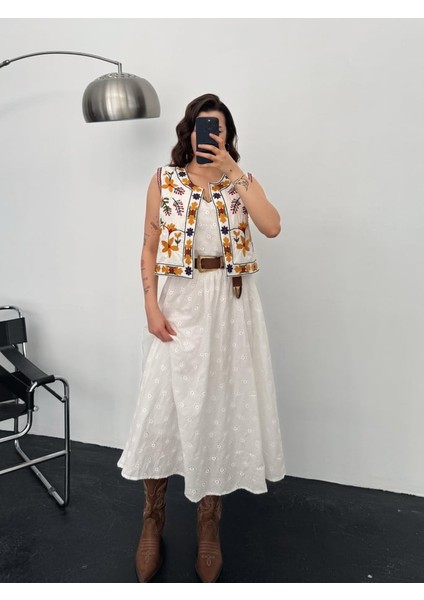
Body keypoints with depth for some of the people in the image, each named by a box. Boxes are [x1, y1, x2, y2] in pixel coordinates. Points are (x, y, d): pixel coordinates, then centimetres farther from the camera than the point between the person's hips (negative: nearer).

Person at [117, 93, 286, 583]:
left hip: (232, 305, 1)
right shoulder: (164, 180, 5)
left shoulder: (241, 181, 7)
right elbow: (149, 247, 3)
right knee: (164, 406, 0)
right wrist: (151, 305, -7)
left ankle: (209, 520, 25)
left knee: (222, 405, 7)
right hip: (182, 304, -1)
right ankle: (152, 519, 21)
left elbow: (272, 226, -12)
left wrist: (234, 171, -13)